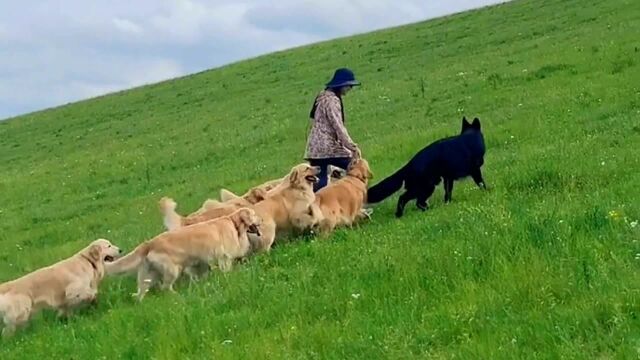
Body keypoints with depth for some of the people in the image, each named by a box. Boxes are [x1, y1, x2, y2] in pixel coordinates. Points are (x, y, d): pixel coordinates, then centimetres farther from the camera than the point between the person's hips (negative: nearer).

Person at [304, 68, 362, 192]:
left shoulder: (324, 96, 17)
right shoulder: (332, 100, -13)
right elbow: (338, 127, -18)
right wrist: (352, 147, -16)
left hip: (316, 147, 10)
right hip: (327, 147, -10)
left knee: (320, 182, 4)